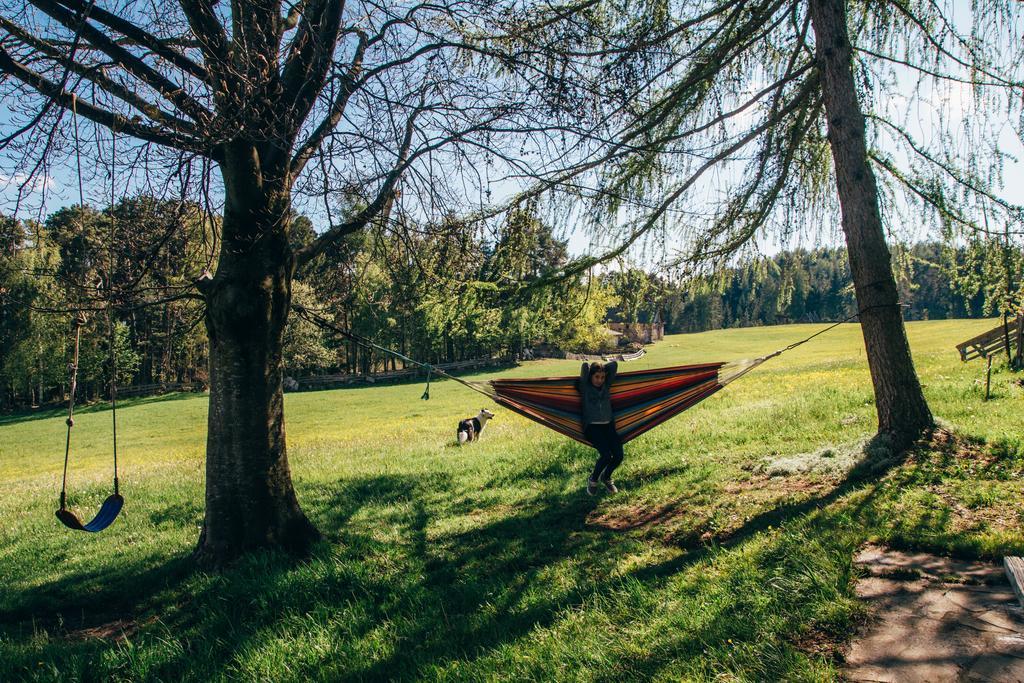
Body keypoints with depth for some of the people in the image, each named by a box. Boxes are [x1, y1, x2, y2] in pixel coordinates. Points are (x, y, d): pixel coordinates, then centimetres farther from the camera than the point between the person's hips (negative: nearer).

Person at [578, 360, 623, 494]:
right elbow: (585, 366, -13)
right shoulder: (585, 387, -1)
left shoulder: (606, 385, 10)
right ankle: (593, 480, 4)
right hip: (592, 427, -5)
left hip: (608, 426, 5)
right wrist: (591, 367, 7)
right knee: (606, 455, -25)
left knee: (618, 455, -14)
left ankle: (606, 477, 17)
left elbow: (614, 364, 6)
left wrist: (602, 368, 15)